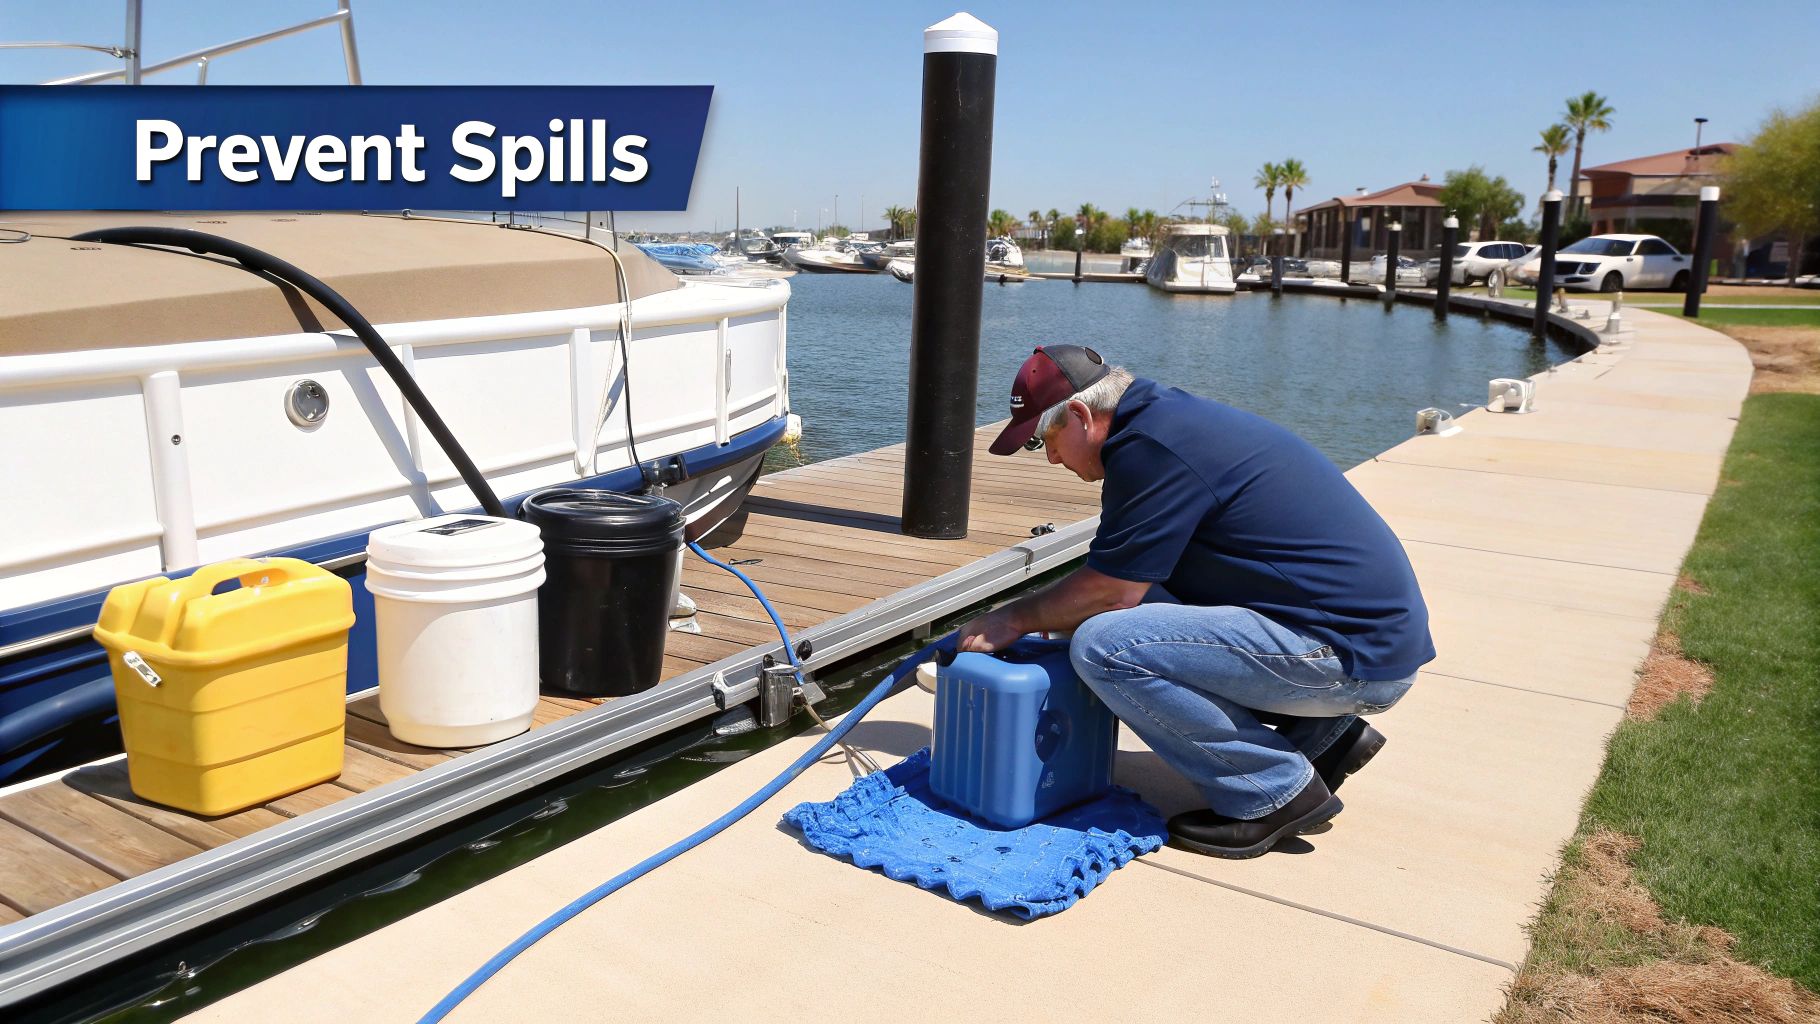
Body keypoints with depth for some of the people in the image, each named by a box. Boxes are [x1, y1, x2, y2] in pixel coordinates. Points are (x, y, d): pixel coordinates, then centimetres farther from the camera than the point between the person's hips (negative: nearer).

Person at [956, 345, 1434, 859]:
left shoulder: (1150, 447, -17)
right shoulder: (1170, 415, 15)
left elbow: (1112, 591, -13)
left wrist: (1016, 618, 2)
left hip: (1353, 656, -10)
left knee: (1104, 645, -19)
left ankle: (1273, 792, -4)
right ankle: (1325, 733, 16)